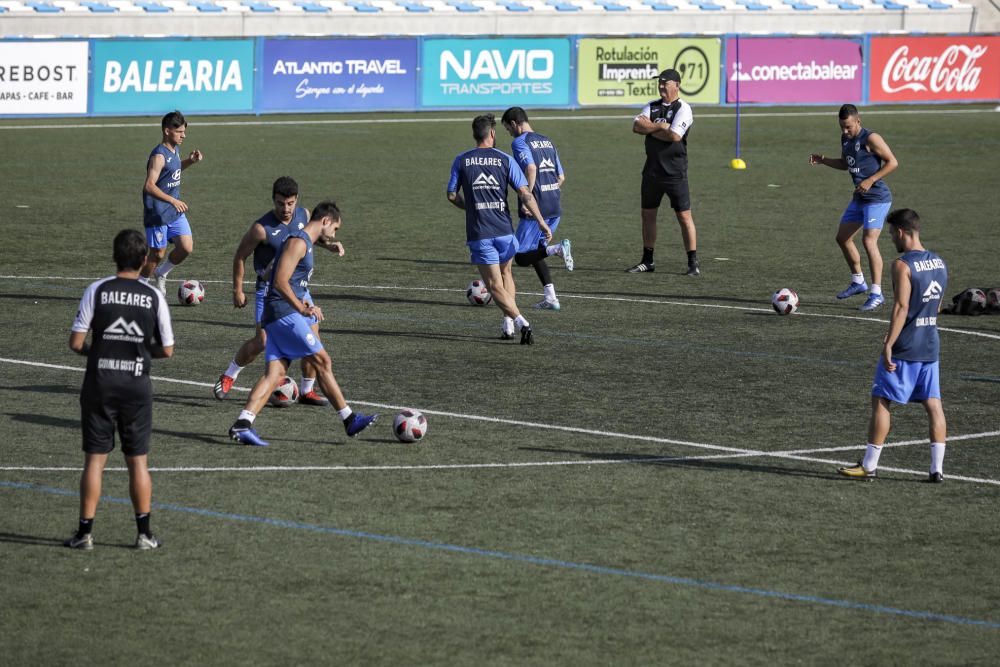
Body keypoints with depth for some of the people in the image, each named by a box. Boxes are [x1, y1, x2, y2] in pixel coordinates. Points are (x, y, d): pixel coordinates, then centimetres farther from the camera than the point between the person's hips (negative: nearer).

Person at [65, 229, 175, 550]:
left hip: (99, 383, -1)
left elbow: (75, 342, -8)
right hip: (137, 385, 1)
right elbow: (167, 350, 2)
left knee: (95, 458, 4)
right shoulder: (154, 297, -3)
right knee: (138, 460, 9)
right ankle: (144, 533, 11)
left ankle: (85, 532, 4)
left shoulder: (97, 290, -7)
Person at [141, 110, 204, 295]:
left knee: (186, 247, -4)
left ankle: (160, 274, 20)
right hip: (157, 215, -8)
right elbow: (149, 186, -29)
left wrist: (190, 161, 12)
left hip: (175, 213, 8)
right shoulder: (159, 155, -20)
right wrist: (173, 201, -36)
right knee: (158, 254, -1)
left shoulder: (175, 150, 7)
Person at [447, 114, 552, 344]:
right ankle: (508, 323, 16)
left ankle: (520, 321, -19)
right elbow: (525, 194, -5)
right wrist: (541, 222, 1)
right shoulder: (505, 160, -1)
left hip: (479, 234, -1)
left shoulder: (461, 161, 1)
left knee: (495, 285, 0)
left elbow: (452, 195, 5)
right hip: (504, 230, 1)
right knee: (505, 273, 25)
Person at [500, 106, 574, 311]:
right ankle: (550, 297, 10)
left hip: (536, 209, -8)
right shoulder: (547, 141, 18)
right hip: (555, 208, 8)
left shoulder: (519, 142, -6)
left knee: (521, 257, 0)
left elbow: (531, 168, -24)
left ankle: (557, 248, -23)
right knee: (534, 252, 21)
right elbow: (561, 177, 18)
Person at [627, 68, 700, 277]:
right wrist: (660, 126, -14)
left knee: (684, 216, -6)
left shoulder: (683, 109, -7)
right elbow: (637, 126, -3)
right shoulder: (652, 106, 12)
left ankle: (693, 263, -2)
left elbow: (674, 136, -20)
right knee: (647, 214, 11)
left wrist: (649, 129, -7)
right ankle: (647, 261, 22)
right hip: (652, 170, 7)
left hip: (674, 172, -7)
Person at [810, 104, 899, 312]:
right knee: (842, 238, 14)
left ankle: (876, 293, -15)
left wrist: (870, 180, -22)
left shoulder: (871, 139, -17)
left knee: (869, 240, -18)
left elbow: (892, 162, -16)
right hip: (859, 198, 9)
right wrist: (823, 160, 7)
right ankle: (858, 282, 31)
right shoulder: (845, 139, 8)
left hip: (877, 198, -9)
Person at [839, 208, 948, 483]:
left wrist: (888, 345, -19)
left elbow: (901, 307, -20)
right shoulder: (939, 263, 10)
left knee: (881, 401, 2)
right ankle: (937, 468, 2)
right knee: (933, 404, 6)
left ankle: (869, 465, 5)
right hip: (930, 346, 7)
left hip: (904, 347, -7)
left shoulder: (903, 265, -15)